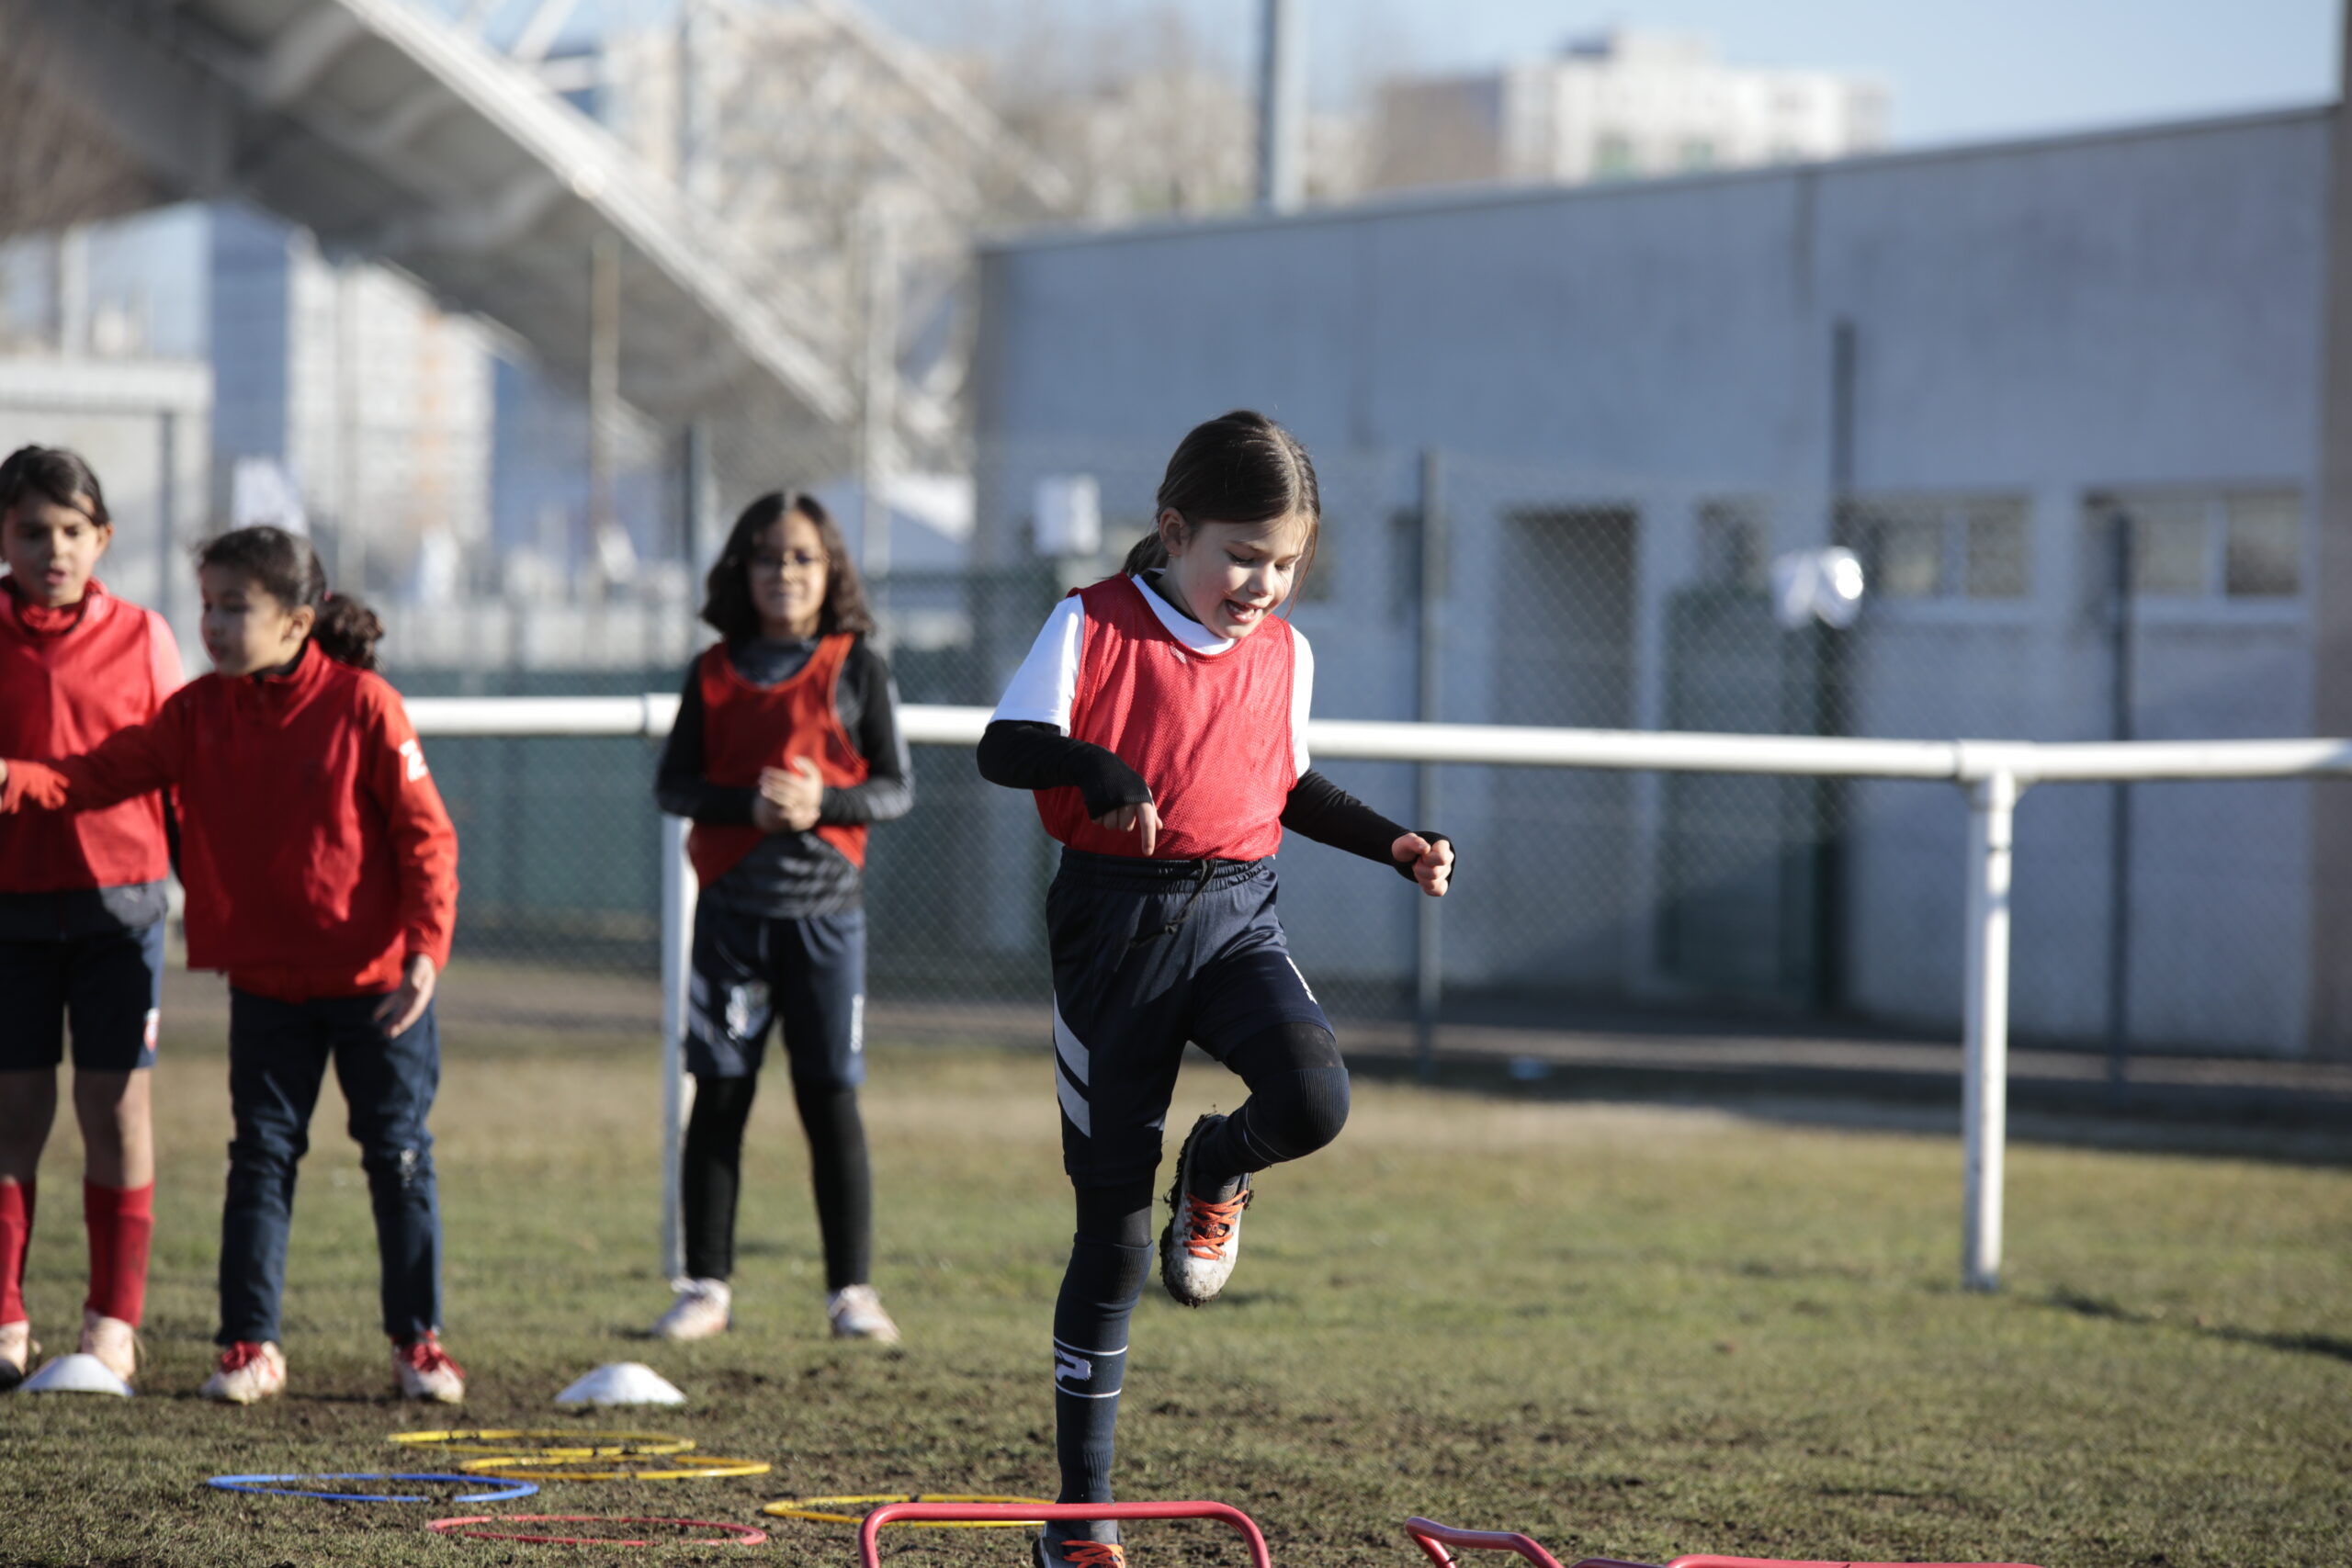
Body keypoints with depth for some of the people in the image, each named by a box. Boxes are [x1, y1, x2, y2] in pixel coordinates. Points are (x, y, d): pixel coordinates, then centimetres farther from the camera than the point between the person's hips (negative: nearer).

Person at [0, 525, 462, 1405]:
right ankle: (251, 1346, 10)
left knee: (399, 1156, 5)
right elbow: (104, 774, -8)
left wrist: (426, 950, -18)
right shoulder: (200, 712, 0)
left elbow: (426, 834, -12)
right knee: (261, 1155, 4)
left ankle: (418, 1341, 16)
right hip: (265, 984, 4)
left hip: (376, 981, -3)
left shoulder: (361, 704, -13)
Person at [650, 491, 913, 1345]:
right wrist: (746, 802, -15)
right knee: (719, 1093, 3)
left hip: (825, 905, -1)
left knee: (831, 1097, -1)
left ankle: (852, 1289, 6)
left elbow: (896, 787, 0)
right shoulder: (715, 673, 6)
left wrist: (822, 802, -18)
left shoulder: (856, 668, 2)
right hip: (732, 905, 2)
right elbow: (672, 784, 3)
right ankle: (707, 1286, 10)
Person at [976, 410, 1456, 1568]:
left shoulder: (1283, 654, 9)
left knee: (1312, 1098, -29)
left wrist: (1392, 844, 10)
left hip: (1237, 917, 3)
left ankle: (1218, 1171, 10)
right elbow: (1004, 747, -14)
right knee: (1114, 1233, -1)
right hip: (1115, 921, -3)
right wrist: (1097, 765, -32)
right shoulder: (1094, 627, -6)